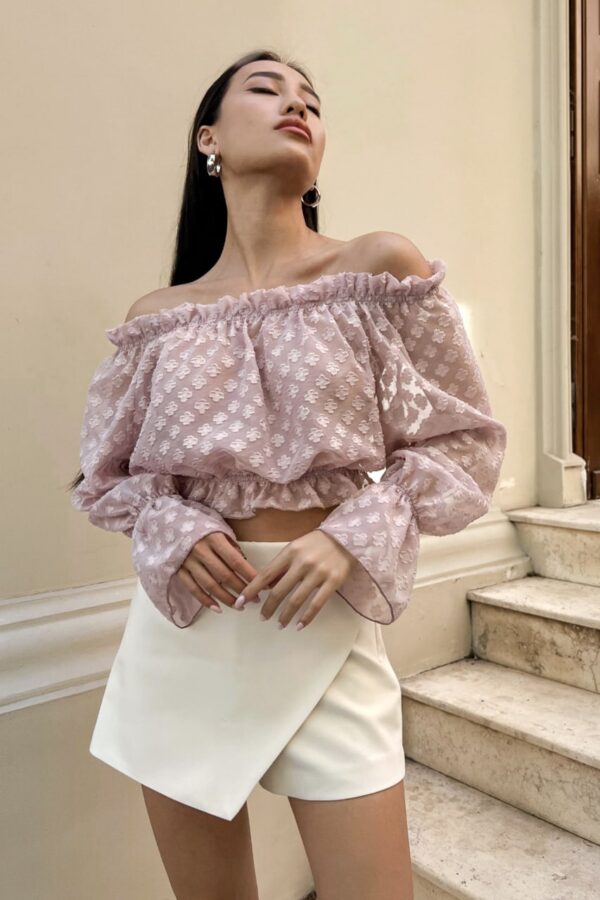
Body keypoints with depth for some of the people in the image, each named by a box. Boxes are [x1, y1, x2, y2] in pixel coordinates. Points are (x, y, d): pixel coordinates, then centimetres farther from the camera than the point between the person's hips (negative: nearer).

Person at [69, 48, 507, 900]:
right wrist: (173, 529, -10)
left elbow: (467, 440, -1)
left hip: (324, 627, -2)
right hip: (184, 630, 3)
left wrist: (354, 536, -15)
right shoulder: (158, 318, 2)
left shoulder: (381, 267, -4)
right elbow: (106, 473, 11)